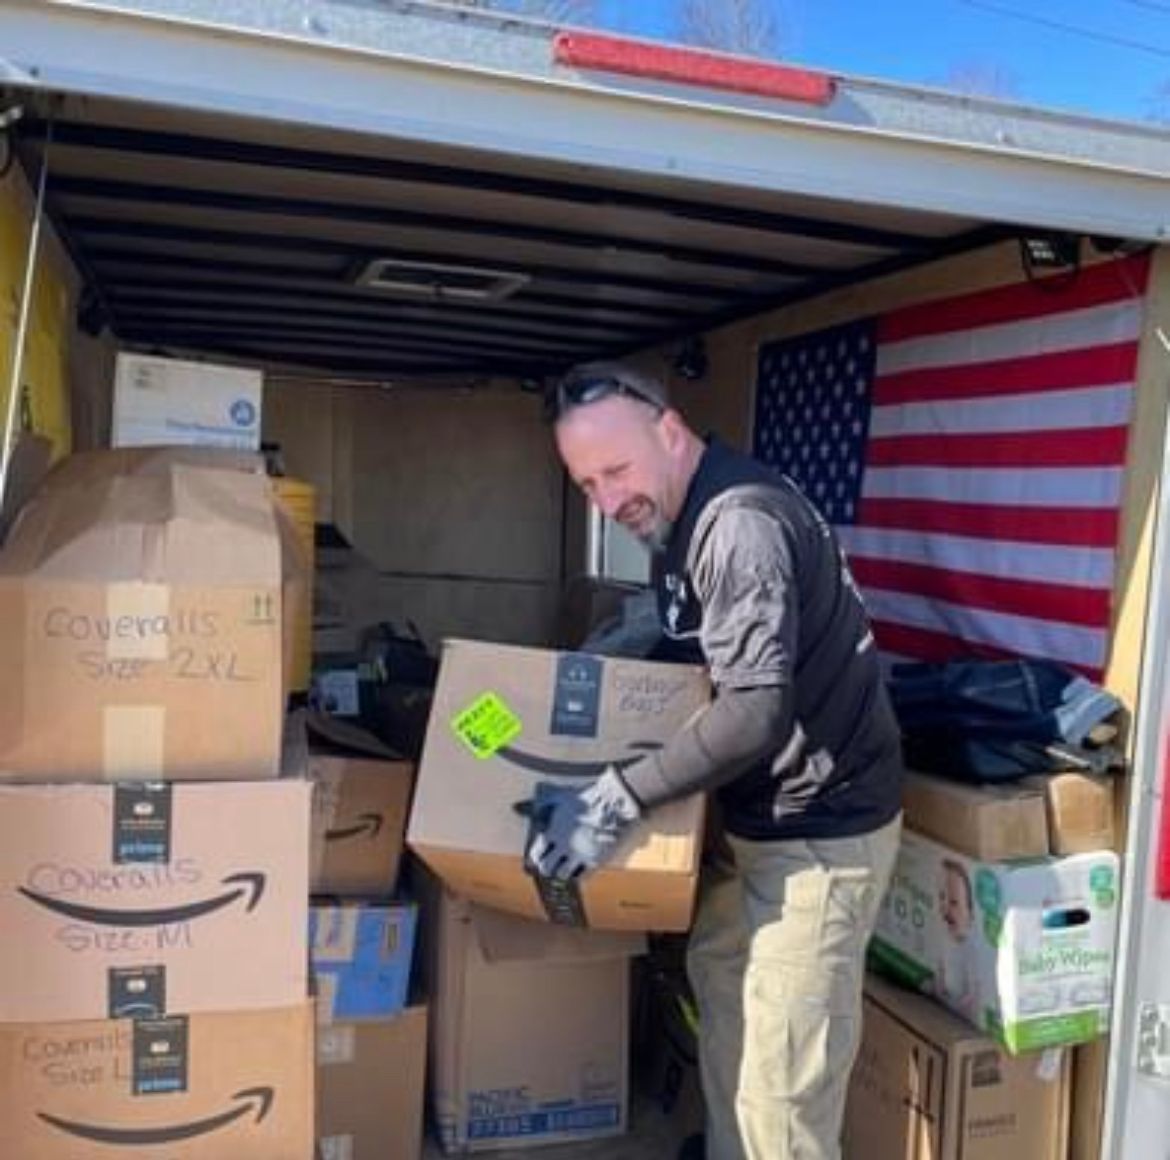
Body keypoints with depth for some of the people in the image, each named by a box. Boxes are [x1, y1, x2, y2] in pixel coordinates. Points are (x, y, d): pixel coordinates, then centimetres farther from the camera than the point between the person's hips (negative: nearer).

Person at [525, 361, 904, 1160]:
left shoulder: (742, 524, -25)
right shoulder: (683, 519, 7)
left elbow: (756, 712, -31)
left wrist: (619, 799, -27)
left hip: (822, 825, -10)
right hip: (760, 814, 10)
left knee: (782, 1069, -2)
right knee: (719, 973, 21)